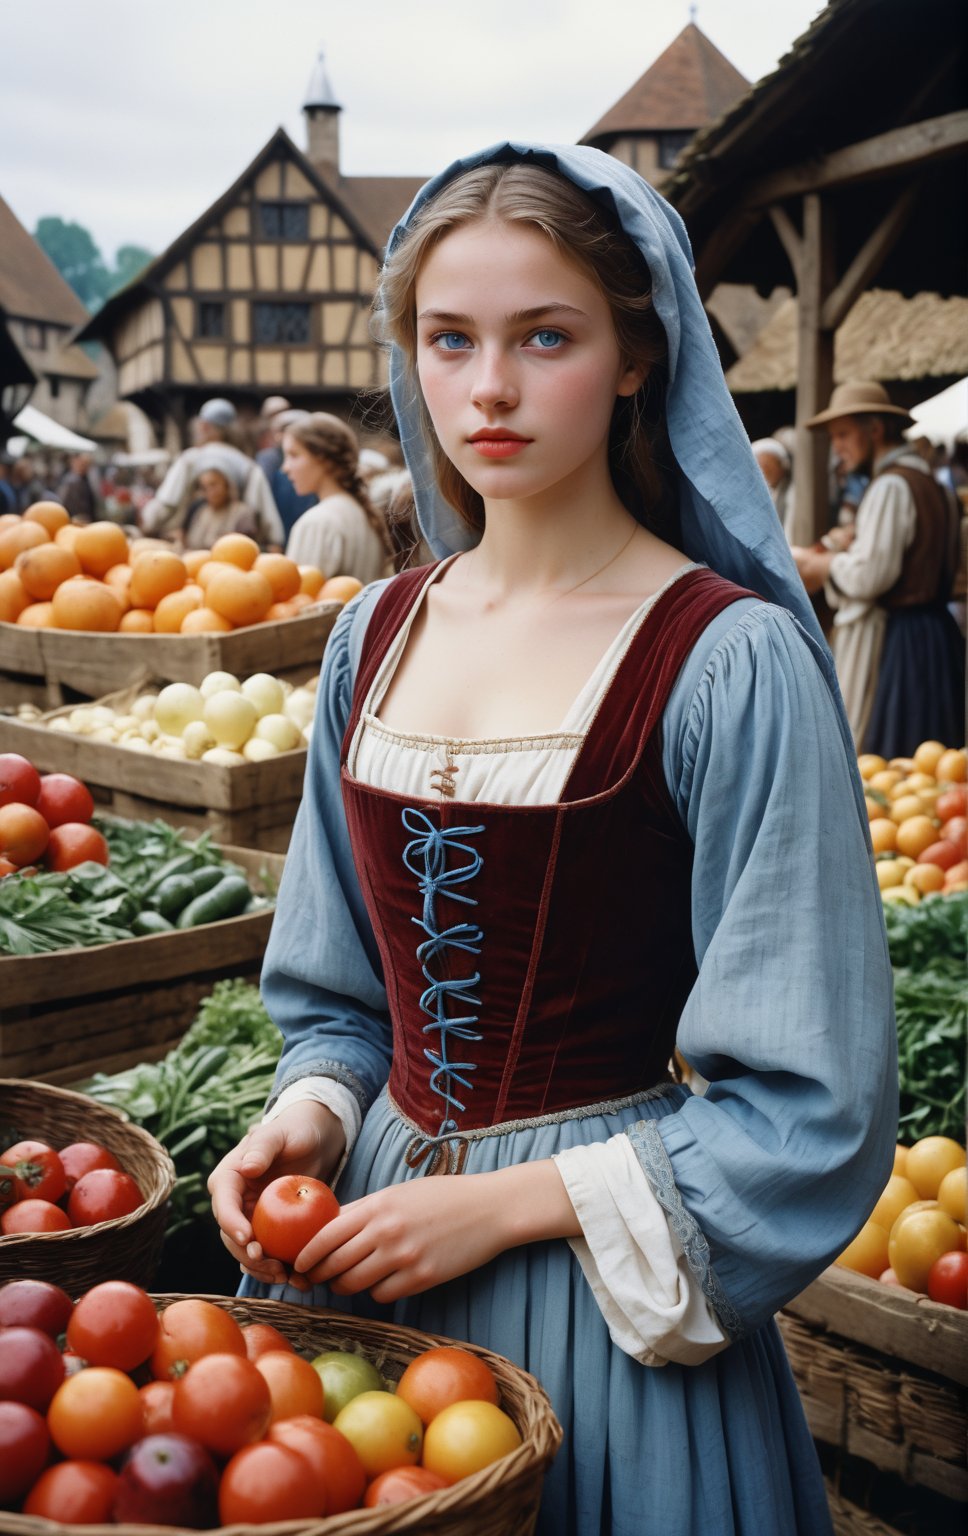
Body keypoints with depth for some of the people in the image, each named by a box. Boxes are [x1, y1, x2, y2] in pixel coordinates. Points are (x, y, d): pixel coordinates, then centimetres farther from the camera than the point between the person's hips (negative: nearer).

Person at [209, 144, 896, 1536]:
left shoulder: (729, 661, -16)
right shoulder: (377, 636, 3)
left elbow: (811, 1109, -15)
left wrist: (507, 1202, -16)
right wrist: (314, 1111, -6)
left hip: (598, 1273, -5)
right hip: (370, 1244, 6)